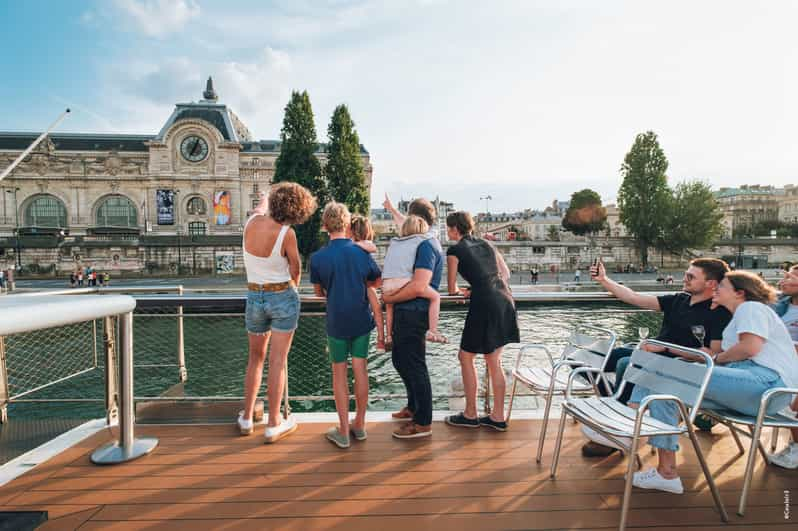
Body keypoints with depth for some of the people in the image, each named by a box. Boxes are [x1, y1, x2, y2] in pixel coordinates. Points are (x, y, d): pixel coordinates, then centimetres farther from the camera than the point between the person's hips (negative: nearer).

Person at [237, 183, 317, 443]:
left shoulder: (251, 222, -5)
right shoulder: (286, 233, -18)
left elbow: (260, 210, 22)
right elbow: (295, 268, -3)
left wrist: (264, 200, 43)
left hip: (254, 297, 5)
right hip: (283, 296, -5)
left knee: (255, 359, 19)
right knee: (277, 361, 2)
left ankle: (246, 418, 27)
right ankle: (273, 425, 11)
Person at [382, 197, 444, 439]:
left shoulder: (427, 245, -19)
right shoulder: (424, 242, 13)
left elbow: (418, 287, -27)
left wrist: (390, 298, -16)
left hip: (413, 313, -10)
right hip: (406, 313, 10)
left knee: (414, 366, 0)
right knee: (400, 360, 21)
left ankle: (423, 423, 13)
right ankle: (414, 407, 38)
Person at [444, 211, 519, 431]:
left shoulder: (455, 250, 1)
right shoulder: (485, 244, 18)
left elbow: (452, 289, 5)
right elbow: (506, 273, 23)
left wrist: (462, 292, 26)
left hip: (484, 305, -7)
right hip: (505, 301, 7)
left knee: (466, 357, 9)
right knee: (494, 361, 15)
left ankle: (470, 415, 17)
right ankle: (498, 417, 22)